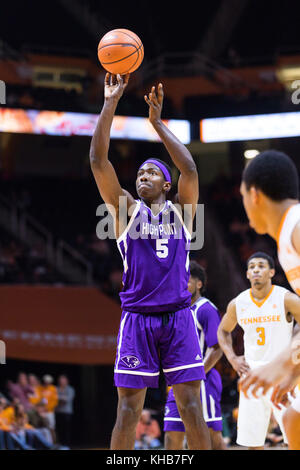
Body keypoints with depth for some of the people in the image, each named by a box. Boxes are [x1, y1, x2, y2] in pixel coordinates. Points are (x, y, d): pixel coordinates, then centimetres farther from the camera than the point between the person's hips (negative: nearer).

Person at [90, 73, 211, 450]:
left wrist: (158, 122, -6)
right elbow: (98, 161, 0)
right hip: (137, 317, -1)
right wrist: (110, 104, -6)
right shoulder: (126, 209, 10)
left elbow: (190, 170, -5)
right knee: (128, 408, -1)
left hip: (178, 317, 1)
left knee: (191, 406, -1)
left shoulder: (180, 210, 12)